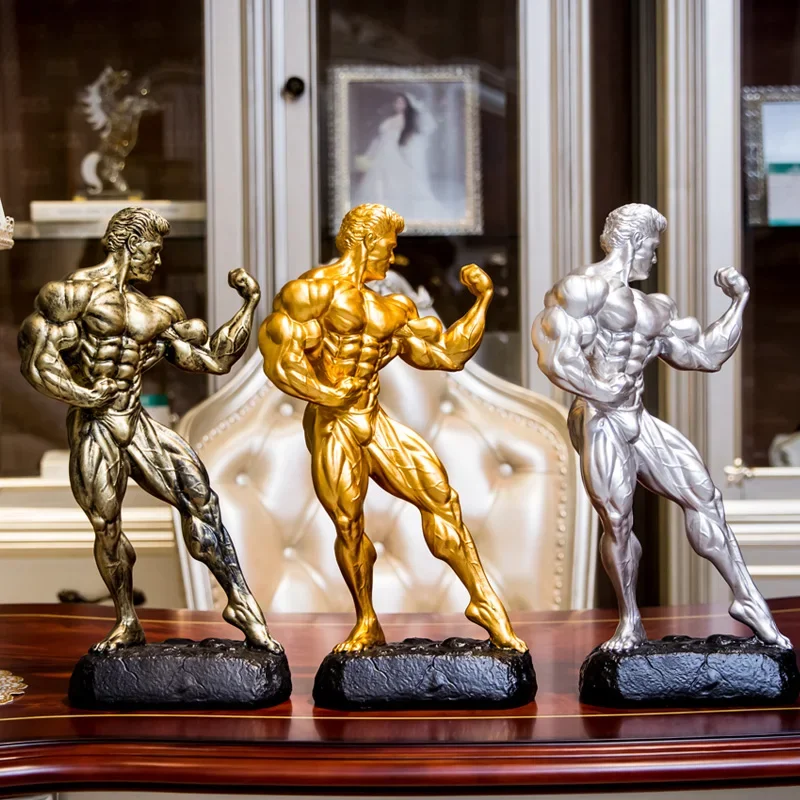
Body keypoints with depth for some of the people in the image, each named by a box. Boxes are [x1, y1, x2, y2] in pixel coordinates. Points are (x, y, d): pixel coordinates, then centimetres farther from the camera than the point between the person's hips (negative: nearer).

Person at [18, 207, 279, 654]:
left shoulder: (160, 314, 16)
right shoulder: (80, 292, -1)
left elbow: (215, 359, 15)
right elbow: (37, 358, -8)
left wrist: (250, 305, 10)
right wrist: (83, 395, -20)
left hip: (137, 424, 4)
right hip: (93, 430, -4)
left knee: (197, 493, -13)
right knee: (106, 529, -2)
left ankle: (240, 601, -11)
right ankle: (128, 624, 16)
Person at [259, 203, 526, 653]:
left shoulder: (394, 309, 18)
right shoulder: (317, 290, -3)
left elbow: (449, 354, 17)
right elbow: (281, 359, -11)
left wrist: (483, 300, 13)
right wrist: (329, 395, -18)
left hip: (375, 423, 6)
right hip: (332, 427, -6)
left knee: (440, 494, -7)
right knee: (349, 525, -6)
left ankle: (484, 600, -4)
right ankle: (367, 625, 12)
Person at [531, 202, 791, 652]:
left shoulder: (656, 309, 22)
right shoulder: (587, 288, -2)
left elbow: (708, 354, 22)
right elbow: (554, 353, -13)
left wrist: (740, 301, 19)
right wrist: (600, 392, -16)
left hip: (638, 421, 8)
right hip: (600, 423, -8)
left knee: (703, 493, -1)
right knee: (618, 521, -11)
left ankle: (747, 598, 4)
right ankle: (631, 625, 4)